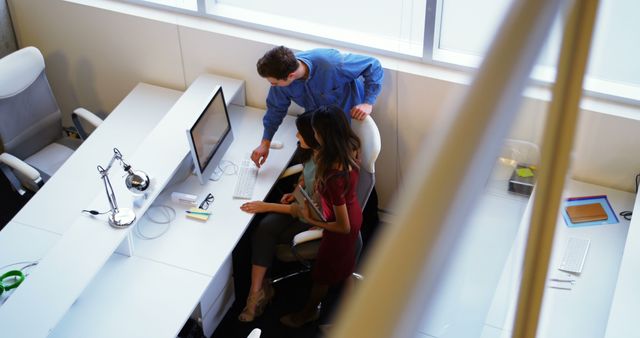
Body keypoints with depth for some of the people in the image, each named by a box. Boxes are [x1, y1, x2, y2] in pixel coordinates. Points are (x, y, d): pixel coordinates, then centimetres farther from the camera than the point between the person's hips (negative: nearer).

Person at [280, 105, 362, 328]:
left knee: (322, 272, 23)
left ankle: (308, 313, 50)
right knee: (343, 262, 33)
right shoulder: (349, 146, -21)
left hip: (342, 229, -6)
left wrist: (312, 221, -19)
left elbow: (343, 227, -31)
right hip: (353, 213, 6)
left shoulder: (334, 177, -44)